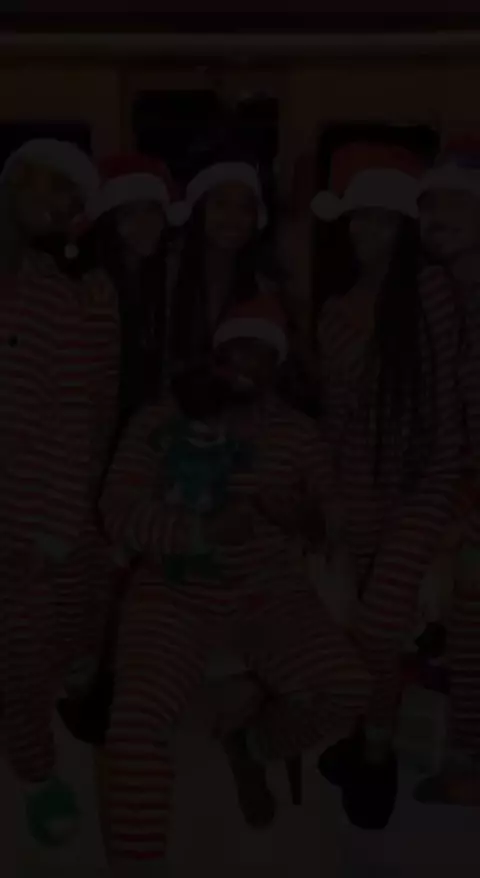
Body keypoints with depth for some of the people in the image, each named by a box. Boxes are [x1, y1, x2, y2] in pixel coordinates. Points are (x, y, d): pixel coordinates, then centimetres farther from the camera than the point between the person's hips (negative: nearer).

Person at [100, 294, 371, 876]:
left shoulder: (297, 433, 1)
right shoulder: (157, 424, -4)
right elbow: (120, 513, -12)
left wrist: (296, 514, -18)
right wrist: (203, 531, -28)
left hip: (270, 597, 2)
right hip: (177, 598, -2)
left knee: (346, 690, -20)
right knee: (138, 720, -27)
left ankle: (249, 747, 9)